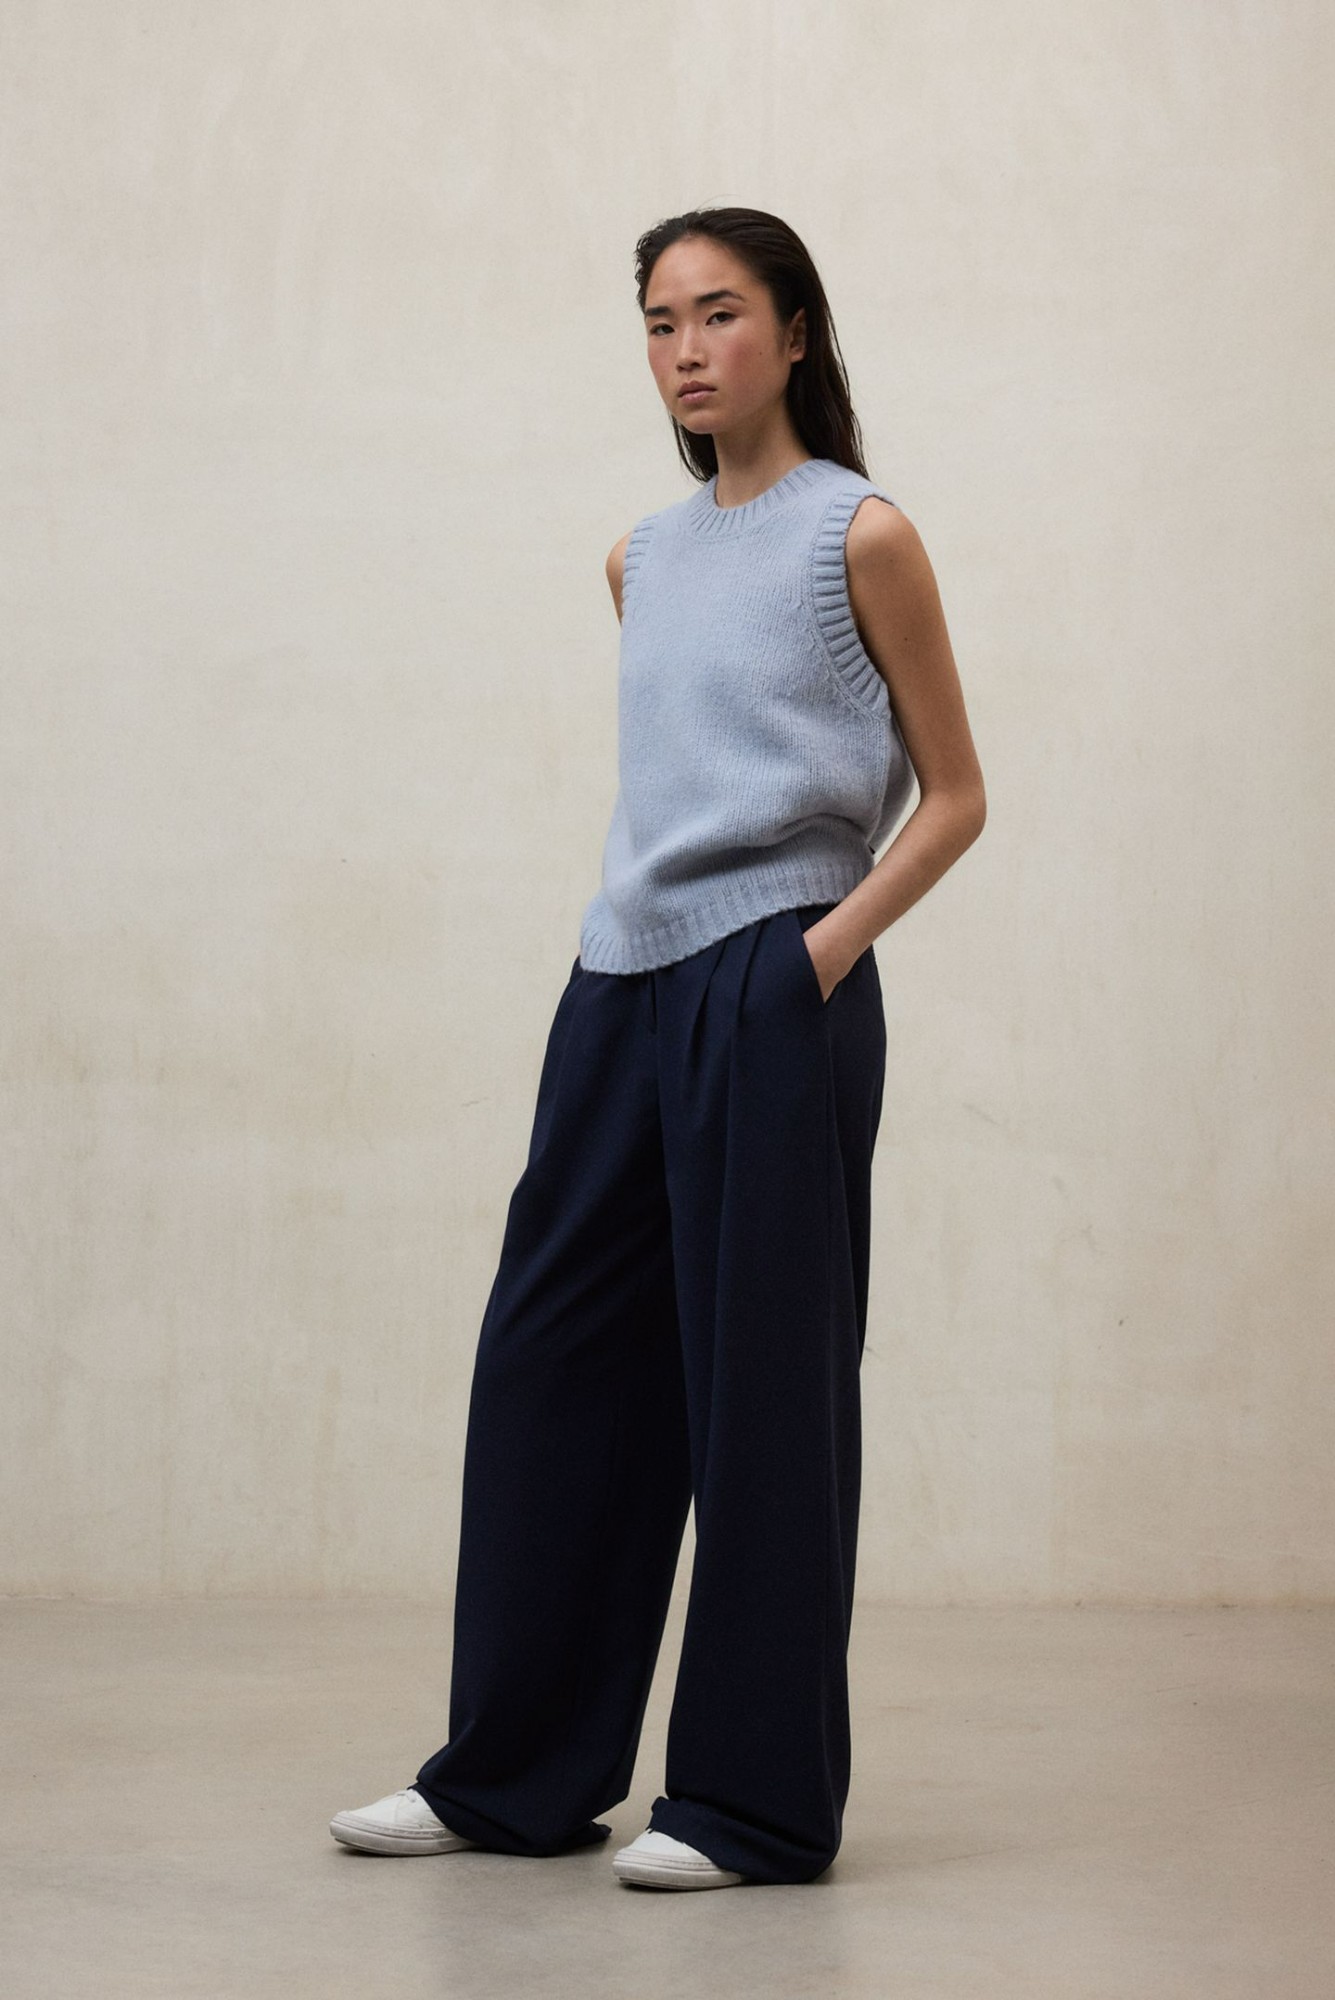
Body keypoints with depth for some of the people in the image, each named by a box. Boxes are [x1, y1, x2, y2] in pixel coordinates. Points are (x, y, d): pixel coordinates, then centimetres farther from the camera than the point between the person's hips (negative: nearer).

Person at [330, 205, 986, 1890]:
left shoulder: (860, 537, -1)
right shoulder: (645, 557, 16)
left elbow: (952, 795, 0)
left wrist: (830, 945, -12)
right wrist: (624, 918, 10)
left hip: (774, 988, -6)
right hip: (622, 985, 7)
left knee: (760, 1375, -2)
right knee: (549, 1353, 7)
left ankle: (758, 1798, 8)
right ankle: (517, 1773, 18)